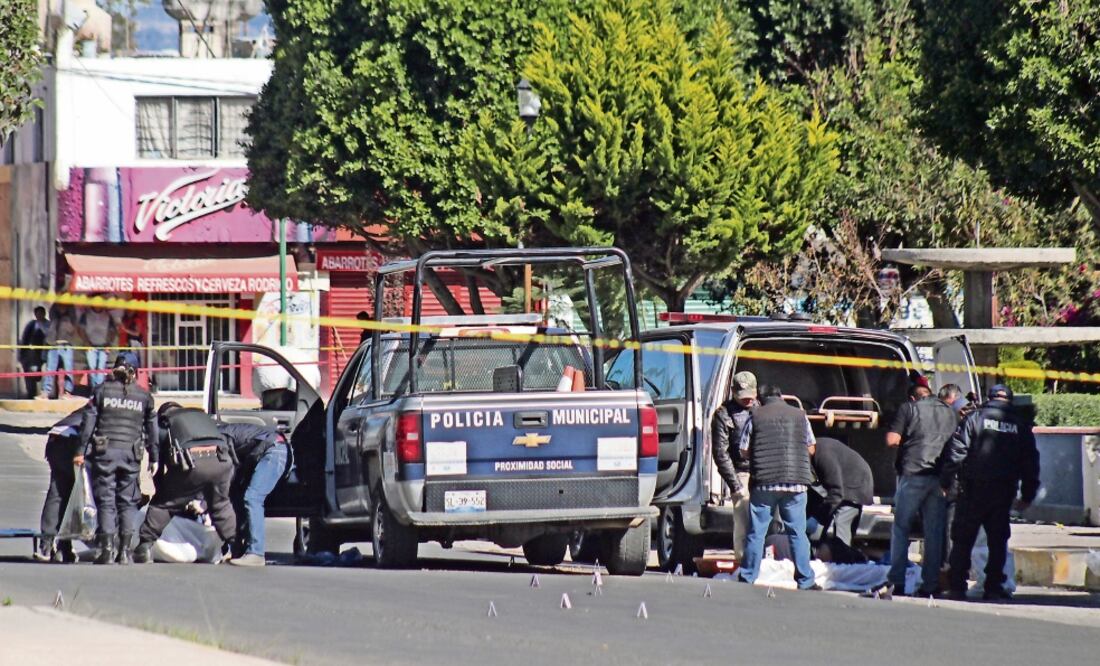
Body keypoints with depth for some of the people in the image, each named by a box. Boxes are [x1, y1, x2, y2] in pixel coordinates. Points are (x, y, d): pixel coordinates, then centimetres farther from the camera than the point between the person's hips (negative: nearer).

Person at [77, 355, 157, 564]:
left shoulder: (101, 391, 3)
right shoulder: (144, 396, 9)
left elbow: (88, 423, 0)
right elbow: (152, 430, 14)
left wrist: (81, 451, 4)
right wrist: (153, 458, 21)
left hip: (104, 452, -1)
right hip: (130, 454, 2)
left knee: (106, 500, 2)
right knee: (128, 502, 9)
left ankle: (107, 549, -4)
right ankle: (126, 550, 3)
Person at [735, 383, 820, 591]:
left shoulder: (755, 417, 1)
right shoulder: (800, 416, 6)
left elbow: (744, 450, 4)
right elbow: (810, 448, 12)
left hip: (764, 482, -1)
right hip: (795, 482, 1)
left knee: (756, 533, 6)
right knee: (797, 533, 6)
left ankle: (747, 578, 8)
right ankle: (805, 581, 6)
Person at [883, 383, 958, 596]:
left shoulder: (909, 409, 1)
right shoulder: (949, 413, 14)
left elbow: (891, 440, -5)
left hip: (914, 472, -4)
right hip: (941, 476, 4)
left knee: (901, 528, 5)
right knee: (935, 532, 7)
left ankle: (896, 581, -1)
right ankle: (931, 583, 4)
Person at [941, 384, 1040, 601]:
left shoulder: (975, 418, 0)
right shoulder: (1021, 425, 8)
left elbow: (957, 451, -6)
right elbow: (1030, 462, 9)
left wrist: (946, 481, -3)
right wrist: (1028, 495, 16)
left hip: (974, 488, -2)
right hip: (1004, 492, 2)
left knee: (963, 538, 4)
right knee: (998, 539, 9)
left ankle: (957, 585, 1)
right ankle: (994, 587, 4)